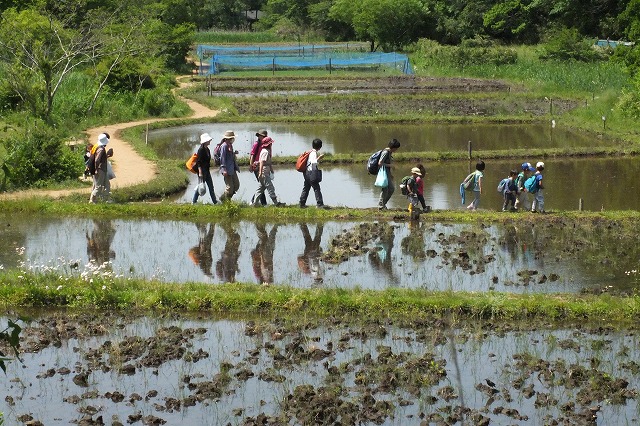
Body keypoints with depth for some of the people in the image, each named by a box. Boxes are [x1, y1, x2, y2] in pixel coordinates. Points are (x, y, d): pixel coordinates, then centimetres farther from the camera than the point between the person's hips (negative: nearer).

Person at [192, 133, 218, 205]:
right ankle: (194, 201, 8)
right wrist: (200, 173, -22)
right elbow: (199, 162, -19)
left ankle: (215, 201, 13)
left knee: (211, 186, 9)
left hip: (207, 170, 9)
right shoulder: (201, 150, -16)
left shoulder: (207, 149, 11)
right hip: (202, 170, -9)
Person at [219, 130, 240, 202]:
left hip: (232, 169, 10)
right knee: (230, 187, -5)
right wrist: (224, 169, -23)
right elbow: (222, 158, -19)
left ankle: (223, 198, 22)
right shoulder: (224, 146, -15)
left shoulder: (230, 145, 13)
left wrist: (234, 153, 8)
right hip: (227, 170, -10)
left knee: (236, 185, 11)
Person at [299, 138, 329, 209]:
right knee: (317, 189, -8)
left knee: (306, 189, 13)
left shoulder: (311, 152, 12)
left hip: (307, 173, 9)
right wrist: (319, 157, -25)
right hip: (312, 173, -9)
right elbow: (314, 162, -27)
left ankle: (302, 204, 16)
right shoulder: (314, 153, -14)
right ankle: (320, 204, -10)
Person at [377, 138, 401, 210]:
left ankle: (383, 204, 21)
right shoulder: (385, 152, -17)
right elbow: (380, 163, -23)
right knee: (385, 189, -5)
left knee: (392, 188, 13)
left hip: (387, 173, 10)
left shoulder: (389, 152, 13)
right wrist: (389, 165, -17)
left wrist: (390, 174, 20)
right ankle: (381, 206, 5)